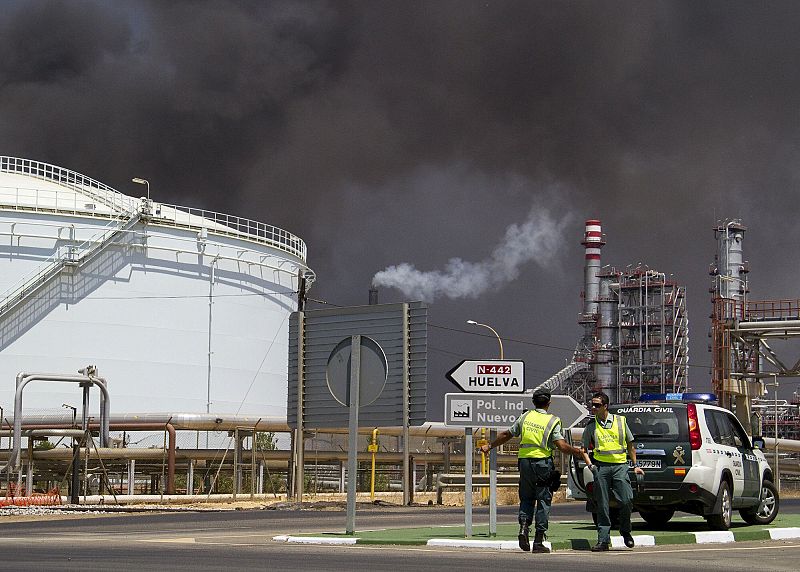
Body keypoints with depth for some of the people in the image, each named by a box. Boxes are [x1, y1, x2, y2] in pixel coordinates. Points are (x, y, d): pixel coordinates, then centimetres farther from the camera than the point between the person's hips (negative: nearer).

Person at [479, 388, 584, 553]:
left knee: (526, 498, 17)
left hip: (524, 461, 3)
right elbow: (561, 445, -12)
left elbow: (506, 435, 14)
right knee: (543, 500, 3)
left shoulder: (525, 417, 8)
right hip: (543, 462, -3)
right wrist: (576, 451, 4)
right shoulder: (552, 421, -2)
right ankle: (538, 542, 1)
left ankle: (524, 526, -8)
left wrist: (490, 446, 26)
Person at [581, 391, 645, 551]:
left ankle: (625, 532, 13)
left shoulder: (620, 421, 8)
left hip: (619, 465, -1)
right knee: (602, 505, -1)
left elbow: (630, 445, 16)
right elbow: (584, 449, 14)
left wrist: (636, 465, 13)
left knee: (626, 500, -11)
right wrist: (590, 465, -2)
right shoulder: (591, 426, 8)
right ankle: (603, 540, 4)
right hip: (601, 467, 1)